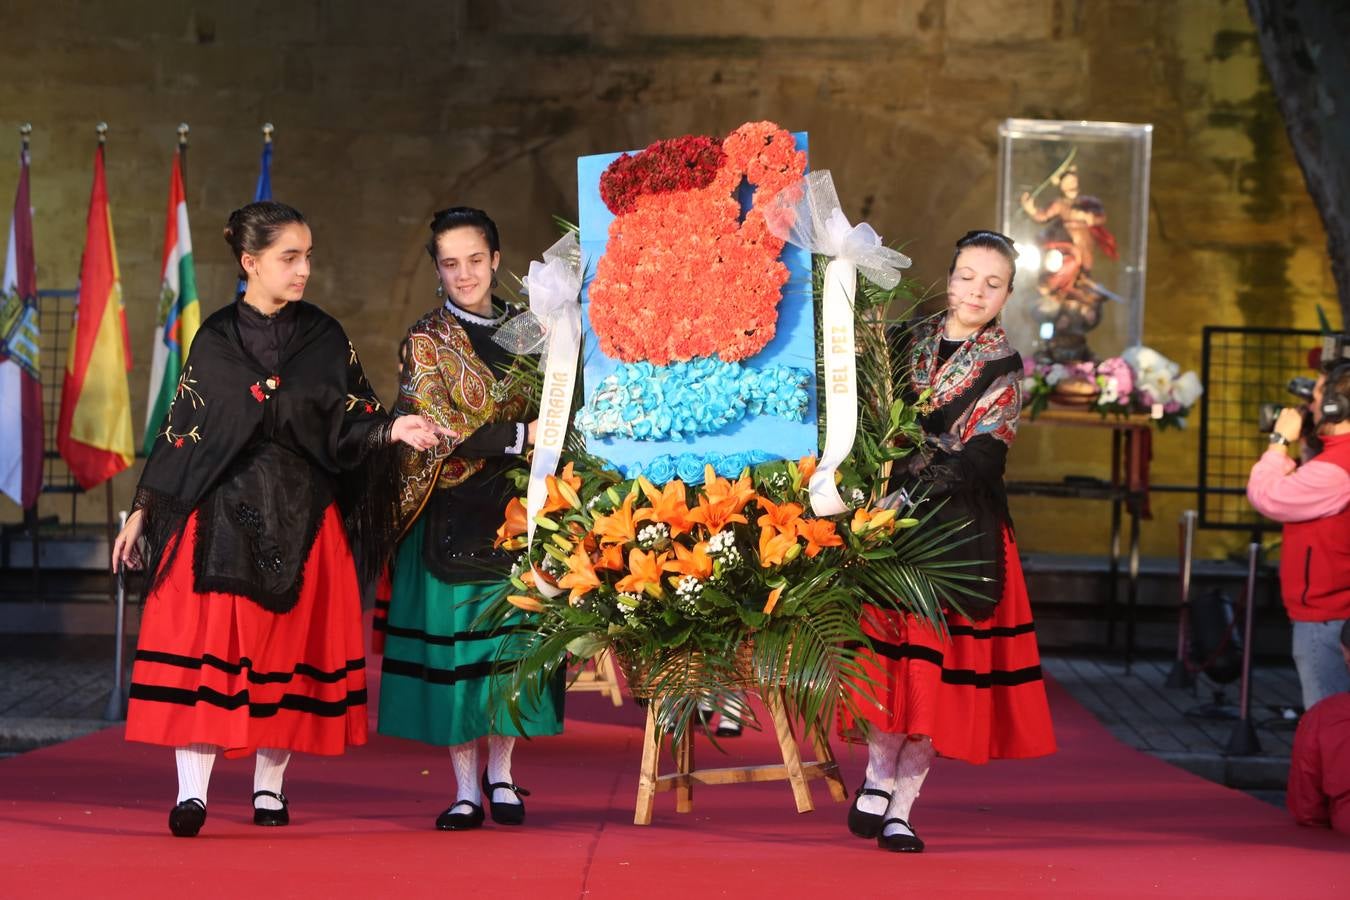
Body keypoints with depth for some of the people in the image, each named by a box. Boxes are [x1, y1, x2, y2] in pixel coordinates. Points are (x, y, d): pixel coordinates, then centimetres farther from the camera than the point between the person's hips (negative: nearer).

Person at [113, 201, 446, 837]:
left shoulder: (325, 338, 6)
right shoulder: (215, 340, 5)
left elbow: (350, 421, 2)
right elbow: (182, 427, 8)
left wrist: (392, 429, -19)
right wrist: (141, 510, 6)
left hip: (302, 519, 1)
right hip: (222, 514, -1)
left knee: (291, 643, 2)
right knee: (207, 641, -9)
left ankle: (270, 786, 13)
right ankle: (192, 790, -8)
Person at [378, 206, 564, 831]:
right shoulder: (426, 341, 0)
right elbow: (439, 429, -10)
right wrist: (522, 435, -18)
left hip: (515, 510, 3)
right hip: (452, 515, -3)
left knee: (513, 636, 2)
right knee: (453, 637, -3)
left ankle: (500, 773, 14)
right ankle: (466, 789, 4)